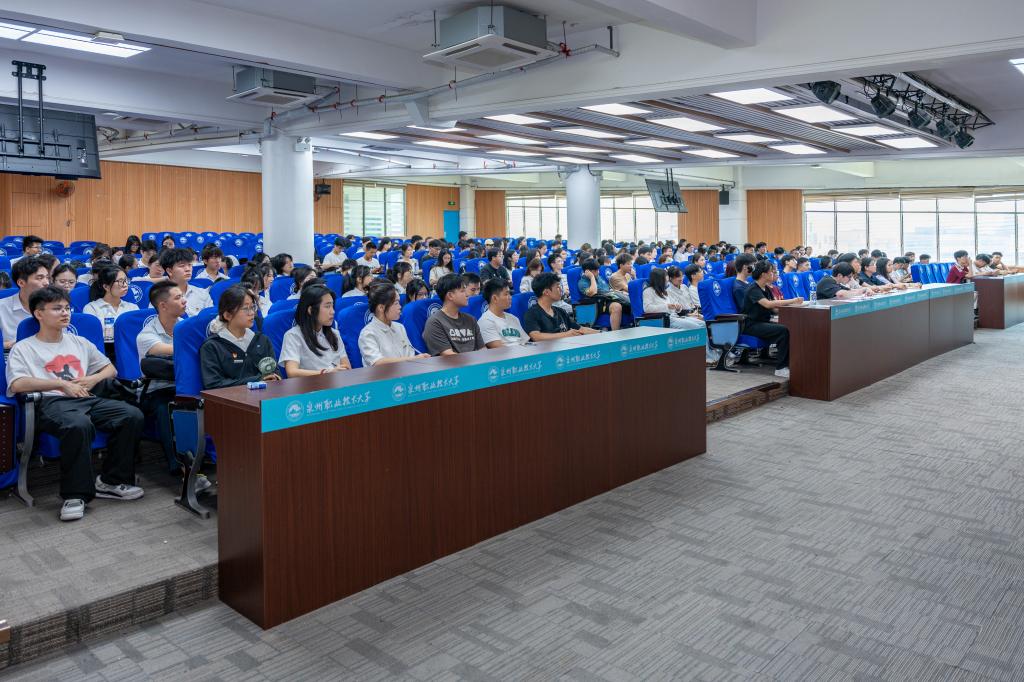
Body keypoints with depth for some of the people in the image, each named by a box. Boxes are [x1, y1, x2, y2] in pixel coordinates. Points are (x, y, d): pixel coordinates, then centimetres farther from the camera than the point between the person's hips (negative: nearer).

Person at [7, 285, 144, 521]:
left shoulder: (79, 342, 27)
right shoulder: (23, 348, 12)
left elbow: (111, 369, 29)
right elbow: (17, 384, -6)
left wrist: (93, 379, 7)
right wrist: (61, 383, -9)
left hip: (87, 399, 5)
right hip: (51, 402, -5)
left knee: (132, 415, -23)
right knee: (79, 425, -40)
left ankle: (110, 481, -10)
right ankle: (75, 494, -27)